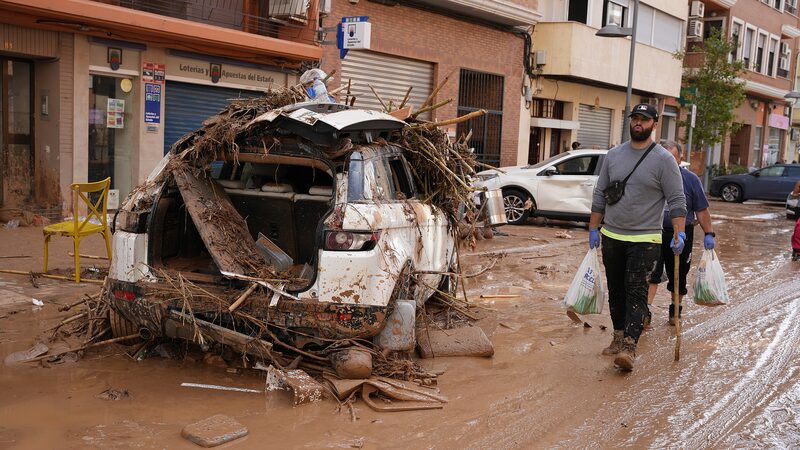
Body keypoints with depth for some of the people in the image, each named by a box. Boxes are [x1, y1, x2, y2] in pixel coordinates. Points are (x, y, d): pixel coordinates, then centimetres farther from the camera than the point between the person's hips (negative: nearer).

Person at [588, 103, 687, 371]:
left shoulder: (663, 159, -5)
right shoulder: (613, 155, 8)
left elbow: (677, 200, -7)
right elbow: (600, 195, 12)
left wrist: (679, 233, -18)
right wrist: (593, 229, 9)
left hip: (644, 240, -5)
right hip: (611, 237, 5)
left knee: (636, 291, -11)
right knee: (616, 291, 13)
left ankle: (629, 347, -15)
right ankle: (619, 337, 26)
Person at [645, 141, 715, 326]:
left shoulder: (691, 179, 1)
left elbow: (702, 210, 3)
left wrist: (709, 234, -2)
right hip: (655, 233, 0)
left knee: (678, 276, 11)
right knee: (651, 272, -14)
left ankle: (675, 311, 28)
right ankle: (646, 310, -15)